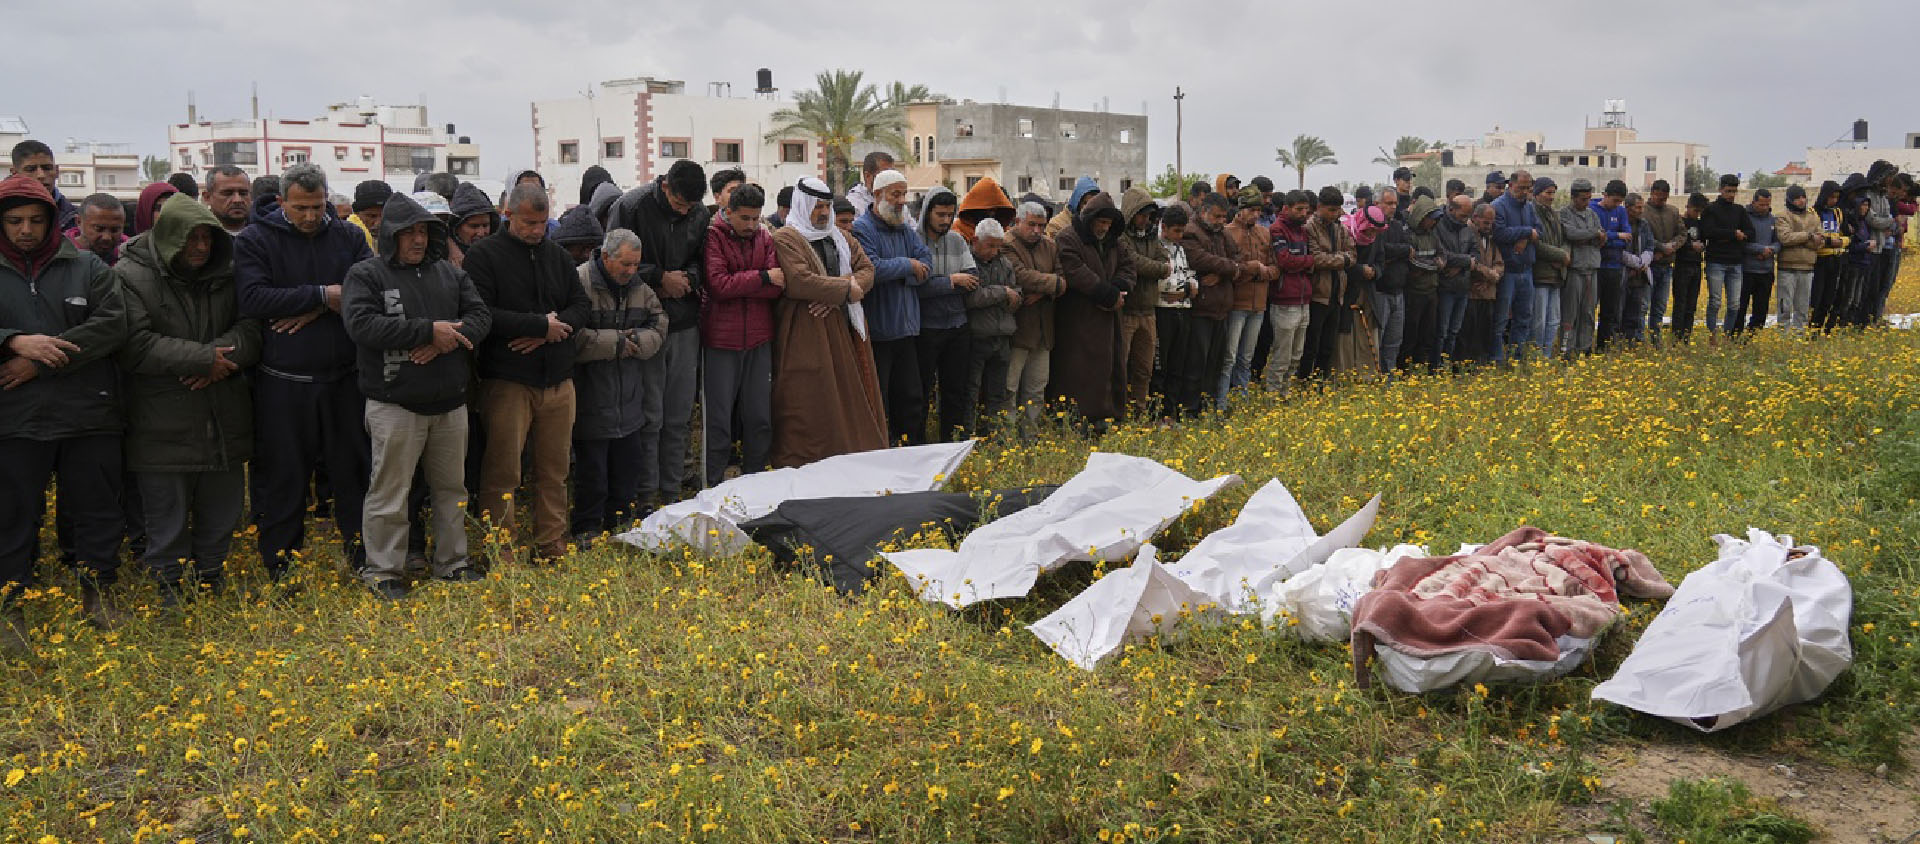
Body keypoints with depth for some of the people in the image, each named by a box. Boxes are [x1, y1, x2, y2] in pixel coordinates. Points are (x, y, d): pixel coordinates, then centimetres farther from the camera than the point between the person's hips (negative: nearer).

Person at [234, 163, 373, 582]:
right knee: (282, 483, 6)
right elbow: (253, 298, -16)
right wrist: (323, 295, -16)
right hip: (282, 386, -2)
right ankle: (281, 575, 17)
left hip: (344, 380, 3)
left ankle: (365, 563, 23)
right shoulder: (254, 240, -1)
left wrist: (316, 310, -17)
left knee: (354, 473, 11)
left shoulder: (349, 237, 8)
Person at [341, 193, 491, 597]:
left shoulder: (451, 273, 12)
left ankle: (453, 563, 26)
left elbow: (481, 316, 3)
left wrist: (445, 341, -17)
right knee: (390, 492, -2)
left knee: (451, 488, 14)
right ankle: (384, 572, 9)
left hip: (450, 401, 5)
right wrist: (428, 330, -19)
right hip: (395, 404, -5)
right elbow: (361, 324, -18)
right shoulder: (367, 274, -3)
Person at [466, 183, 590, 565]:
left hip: (558, 380, 5)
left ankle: (552, 548, 20)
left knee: (554, 471, 11)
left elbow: (582, 305, 10)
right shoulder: (484, 255, -4)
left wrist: (554, 328, -10)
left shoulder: (557, 254, 13)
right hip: (507, 381, -5)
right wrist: (541, 325, -14)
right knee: (502, 473, -2)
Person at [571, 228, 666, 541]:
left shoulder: (639, 287, 7)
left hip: (630, 400, 7)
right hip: (592, 401, -7)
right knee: (591, 468, 3)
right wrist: (617, 342, -17)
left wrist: (637, 341, -12)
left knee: (629, 465, 16)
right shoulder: (579, 283, -16)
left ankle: (622, 520, 32)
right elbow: (573, 338, -23)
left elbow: (659, 325, 9)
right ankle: (586, 529, 16)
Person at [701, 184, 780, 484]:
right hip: (721, 341, -4)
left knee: (759, 416, 9)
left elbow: (777, 287, -5)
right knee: (719, 417, 1)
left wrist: (735, 284, -17)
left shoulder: (766, 238, 7)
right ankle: (714, 485, 10)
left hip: (759, 339, 4)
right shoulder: (714, 237, -4)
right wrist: (762, 277, -13)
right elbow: (718, 284, -17)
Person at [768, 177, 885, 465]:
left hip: (845, 332, 7)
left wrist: (835, 296, -11)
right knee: (809, 408, -6)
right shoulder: (785, 239, -4)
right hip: (805, 336, -7)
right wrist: (845, 288, -13)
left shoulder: (842, 238, 19)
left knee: (848, 398, 6)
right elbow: (798, 281, -19)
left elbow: (867, 271, 7)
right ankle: (798, 468, -1)